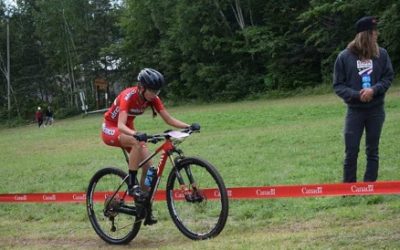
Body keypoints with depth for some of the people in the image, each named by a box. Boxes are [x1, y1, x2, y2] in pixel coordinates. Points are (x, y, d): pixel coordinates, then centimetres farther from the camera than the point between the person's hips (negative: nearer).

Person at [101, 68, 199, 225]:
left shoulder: (152, 98, -13)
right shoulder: (128, 96, -31)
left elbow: (169, 120, -13)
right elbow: (121, 125, -42)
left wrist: (188, 127, -29)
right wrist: (137, 135, -60)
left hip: (128, 130, 6)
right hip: (110, 129, -6)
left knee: (148, 166, -9)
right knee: (138, 143, -37)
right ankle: (132, 185, -27)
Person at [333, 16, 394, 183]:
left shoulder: (381, 54, -3)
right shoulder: (345, 57, -7)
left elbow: (389, 76, 2)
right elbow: (338, 85, -3)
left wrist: (374, 89, -17)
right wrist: (356, 95, -19)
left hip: (376, 110, 2)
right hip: (355, 111, -2)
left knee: (373, 151, 9)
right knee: (351, 152, 1)